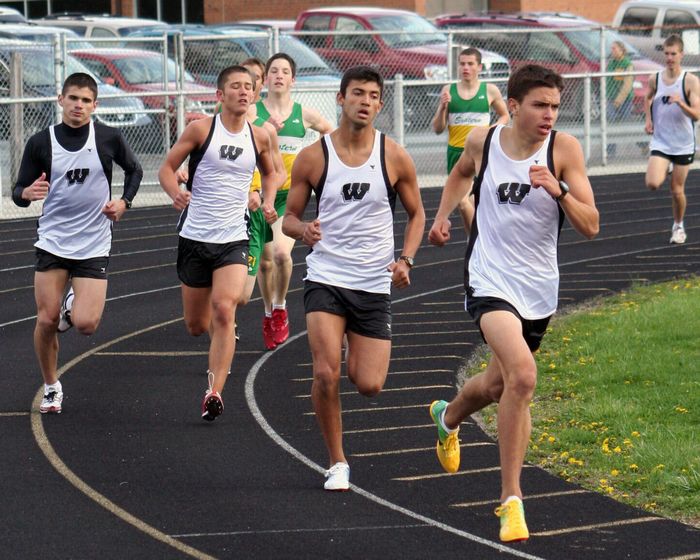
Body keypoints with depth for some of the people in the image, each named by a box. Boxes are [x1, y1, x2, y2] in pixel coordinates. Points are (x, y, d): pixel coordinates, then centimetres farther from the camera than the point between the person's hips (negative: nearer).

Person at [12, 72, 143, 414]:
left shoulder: (108, 138, -3)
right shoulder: (41, 142, -3)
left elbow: (134, 170, 16)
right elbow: (18, 192, 1)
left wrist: (124, 202, 0)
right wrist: (27, 193, -22)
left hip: (93, 245, -1)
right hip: (52, 242, 1)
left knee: (85, 324, -13)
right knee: (46, 320, -4)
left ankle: (74, 307, 24)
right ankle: (51, 388, 17)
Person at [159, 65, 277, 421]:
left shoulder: (259, 137, 3)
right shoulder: (201, 129, -5)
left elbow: (269, 173, 24)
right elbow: (167, 167, -2)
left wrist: (268, 202, 5)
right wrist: (176, 193, -23)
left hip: (234, 239, 0)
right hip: (195, 236, 0)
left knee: (224, 311, -21)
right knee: (196, 325, 8)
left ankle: (214, 392, -21)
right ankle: (222, 339, 46)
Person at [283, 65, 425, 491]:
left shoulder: (395, 158, -2)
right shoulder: (313, 157, -3)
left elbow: (416, 213, 11)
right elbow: (289, 216, 6)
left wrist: (406, 260, -5)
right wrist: (303, 229, -18)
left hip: (375, 284, 1)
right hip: (326, 278, -1)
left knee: (369, 385, -2)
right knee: (325, 373, -16)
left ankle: (354, 352, 35)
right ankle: (337, 463, 2)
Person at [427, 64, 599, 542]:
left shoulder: (564, 149, -9)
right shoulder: (483, 141, -5)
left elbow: (590, 226, -12)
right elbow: (463, 172, 21)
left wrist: (558, 190, -27)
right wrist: (443, 215, 8)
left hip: (539, 288, 3)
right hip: (491, 281, -3)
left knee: (497, 385, 21)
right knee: (522, 376, -25)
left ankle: (448, 418, 57)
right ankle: (511, 497, -16)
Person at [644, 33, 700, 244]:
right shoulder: (655, 80, -1)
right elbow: (648, 98, 22)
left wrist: (680, 102, -33)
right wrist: (648, 119, 6)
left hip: (683, 145, -2)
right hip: (660, 142, 2)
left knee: (677, 191, 5)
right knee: (652, 184, -19)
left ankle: (678, 225, 29)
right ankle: (664, 171, 16)